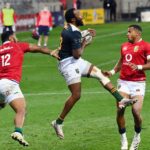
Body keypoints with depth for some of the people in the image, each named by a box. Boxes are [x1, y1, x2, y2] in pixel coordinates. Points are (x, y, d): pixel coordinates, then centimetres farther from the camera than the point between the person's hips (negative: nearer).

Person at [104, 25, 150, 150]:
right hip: (123, 82, 5)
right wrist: (112, 71, 12)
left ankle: (137, 136, 17)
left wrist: (139, 67, -25)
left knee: (136, 112, -11)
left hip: (138, 83, -5)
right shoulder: (124, 46, 17)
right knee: (120, 110, -7)